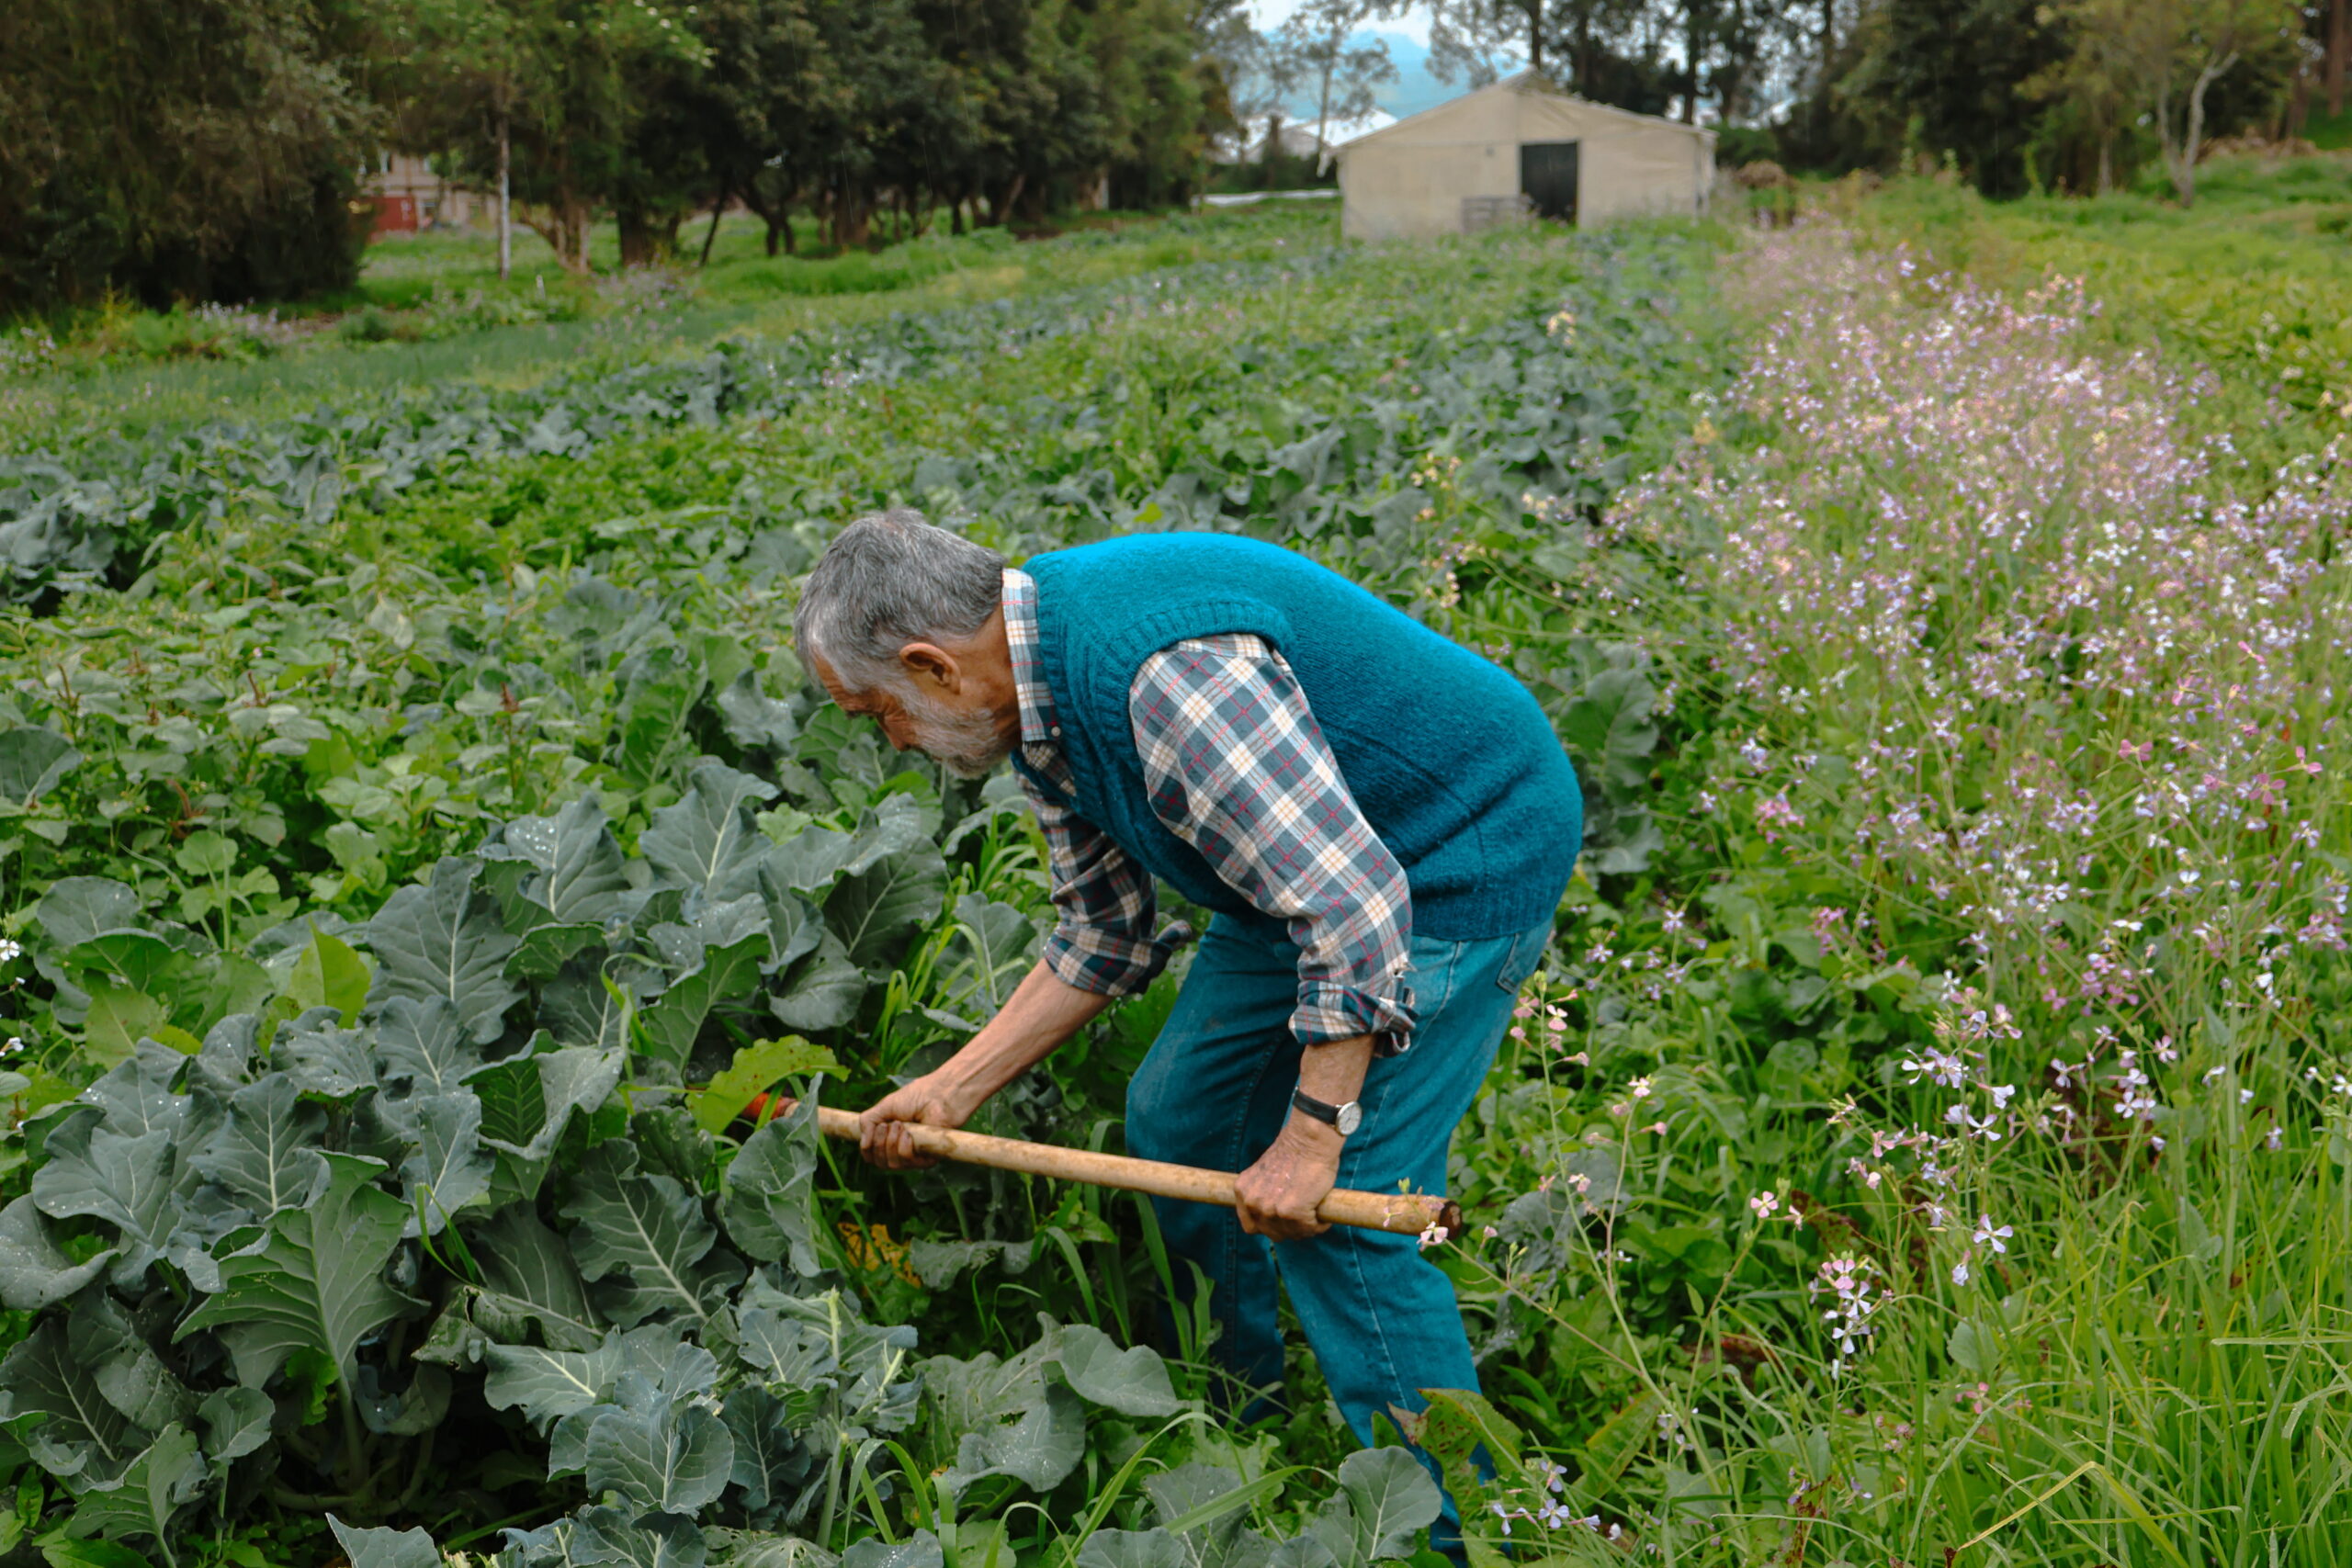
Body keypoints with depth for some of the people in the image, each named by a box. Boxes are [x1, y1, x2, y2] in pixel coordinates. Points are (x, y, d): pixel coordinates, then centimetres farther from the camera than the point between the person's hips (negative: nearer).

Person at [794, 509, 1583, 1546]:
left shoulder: (1162, 672, -33)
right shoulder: (1042, 688, 0)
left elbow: (1355, 903, -32)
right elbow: (1104, 935, 10)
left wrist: (1311, 1137, -26)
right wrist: (950, 1091, 8)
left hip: (1461, 862, -10)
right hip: (1312, 862, 10)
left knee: (1336, 1215, -13)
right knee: (1177, 1119, 14)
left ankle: (1453, 1530, 3)